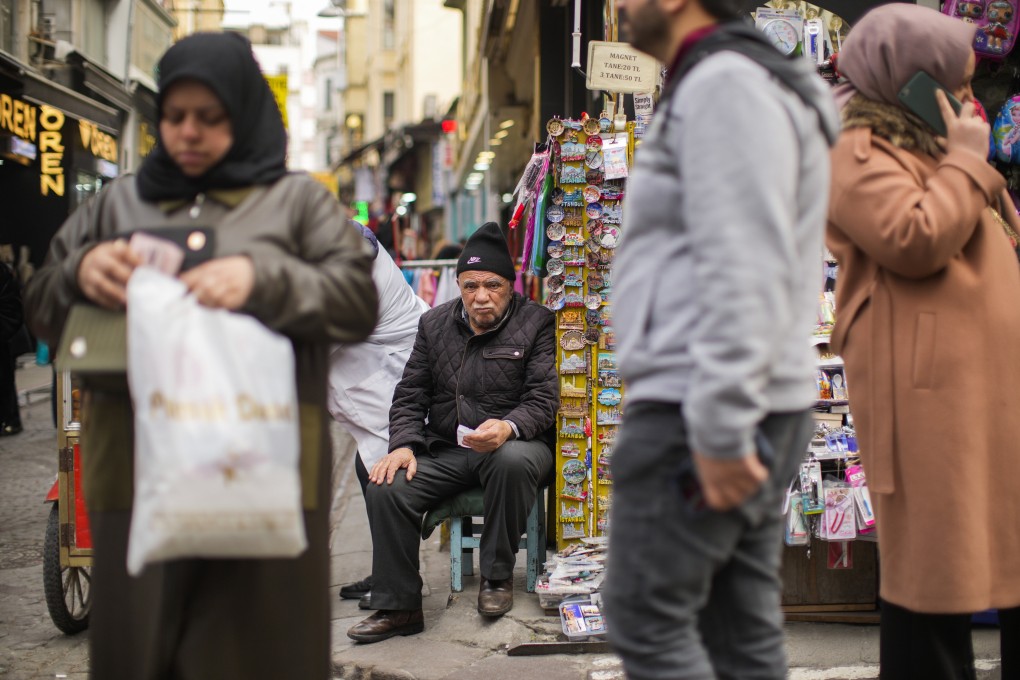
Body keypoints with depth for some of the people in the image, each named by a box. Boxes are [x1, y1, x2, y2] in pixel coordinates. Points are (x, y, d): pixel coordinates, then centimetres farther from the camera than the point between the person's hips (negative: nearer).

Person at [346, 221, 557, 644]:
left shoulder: (536, 324, -1)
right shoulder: (434, 324, 12)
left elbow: (543, 398, -10)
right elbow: (410, 394, 11)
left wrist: (508, 427, -30)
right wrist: (403, 444, -7)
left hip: (514, 444, -3)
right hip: (445, 449, 4)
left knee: (514, 462, -39)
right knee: (386, 488, -22)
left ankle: (497, 576, -17)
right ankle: (398, 607, -10)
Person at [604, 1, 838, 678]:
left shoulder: (724, 85, -12)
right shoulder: (724, 85, 21)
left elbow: (743, 272, -21)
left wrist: (718, 429, -23)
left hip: (697, 416, -10)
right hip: (749, 410, 10)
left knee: (647, 619, -3)